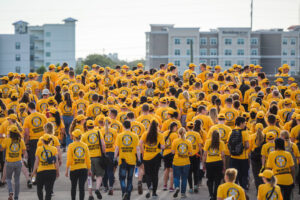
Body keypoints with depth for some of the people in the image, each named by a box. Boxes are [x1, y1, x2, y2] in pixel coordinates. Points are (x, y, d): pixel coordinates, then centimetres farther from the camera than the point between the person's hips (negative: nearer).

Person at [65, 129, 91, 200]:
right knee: (81, 187, 1)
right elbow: (88, 159, 2)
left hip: (74, 170, -1)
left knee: (73, 187, 16)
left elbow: (69, 159, -8)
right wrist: (89, 170, 10)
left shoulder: (71, 146, -6)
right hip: (83, 169, 1)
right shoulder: (85, 145, 1)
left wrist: (67, 170, -2)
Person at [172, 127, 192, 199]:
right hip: (186, 163, 1)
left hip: (177, 162, -1)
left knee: (176, 177, 11)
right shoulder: (188, 142, -4)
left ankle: (177, 187, -15)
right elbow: (190, 153, -3)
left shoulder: (175, 141, -8)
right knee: (184, 178, 11)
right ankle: (183, 193, 13)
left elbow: (173, 152, -8)